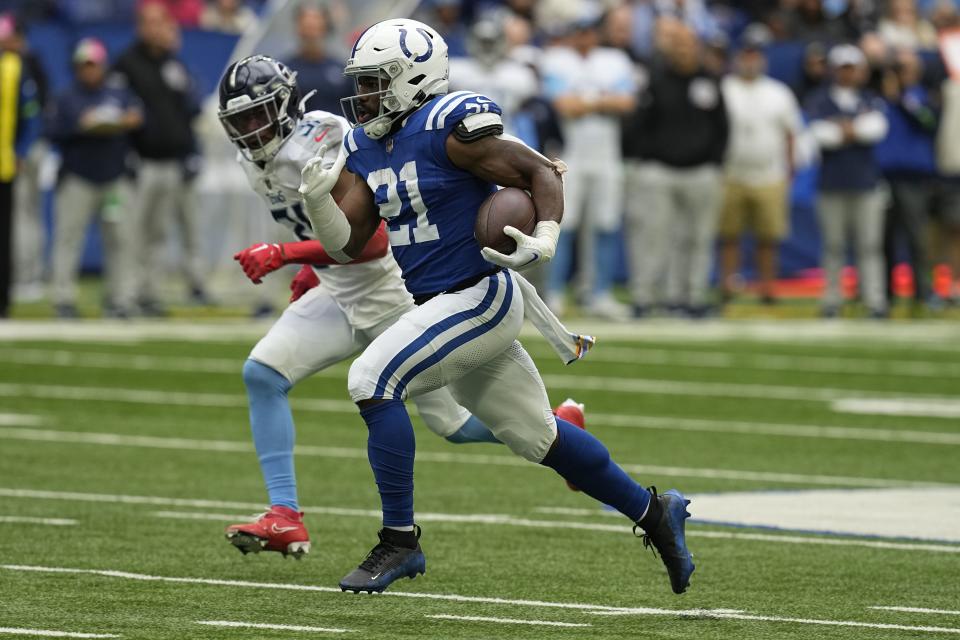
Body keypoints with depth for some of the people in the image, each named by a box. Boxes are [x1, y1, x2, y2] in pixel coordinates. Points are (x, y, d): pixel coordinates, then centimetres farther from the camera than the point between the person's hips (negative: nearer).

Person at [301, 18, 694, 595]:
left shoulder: (450, 125, -16)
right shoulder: (366, 147, 9)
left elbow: (540, 172, -14)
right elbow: (349, 244, 7)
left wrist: (545, 239, -29)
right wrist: (317, 200, -12)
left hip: (480, 297, -9)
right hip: (441, 305, 9)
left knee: (372, 380, -19)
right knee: (537, 435, 16)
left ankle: (400, 542, -12)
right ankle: (653, 511, 32)